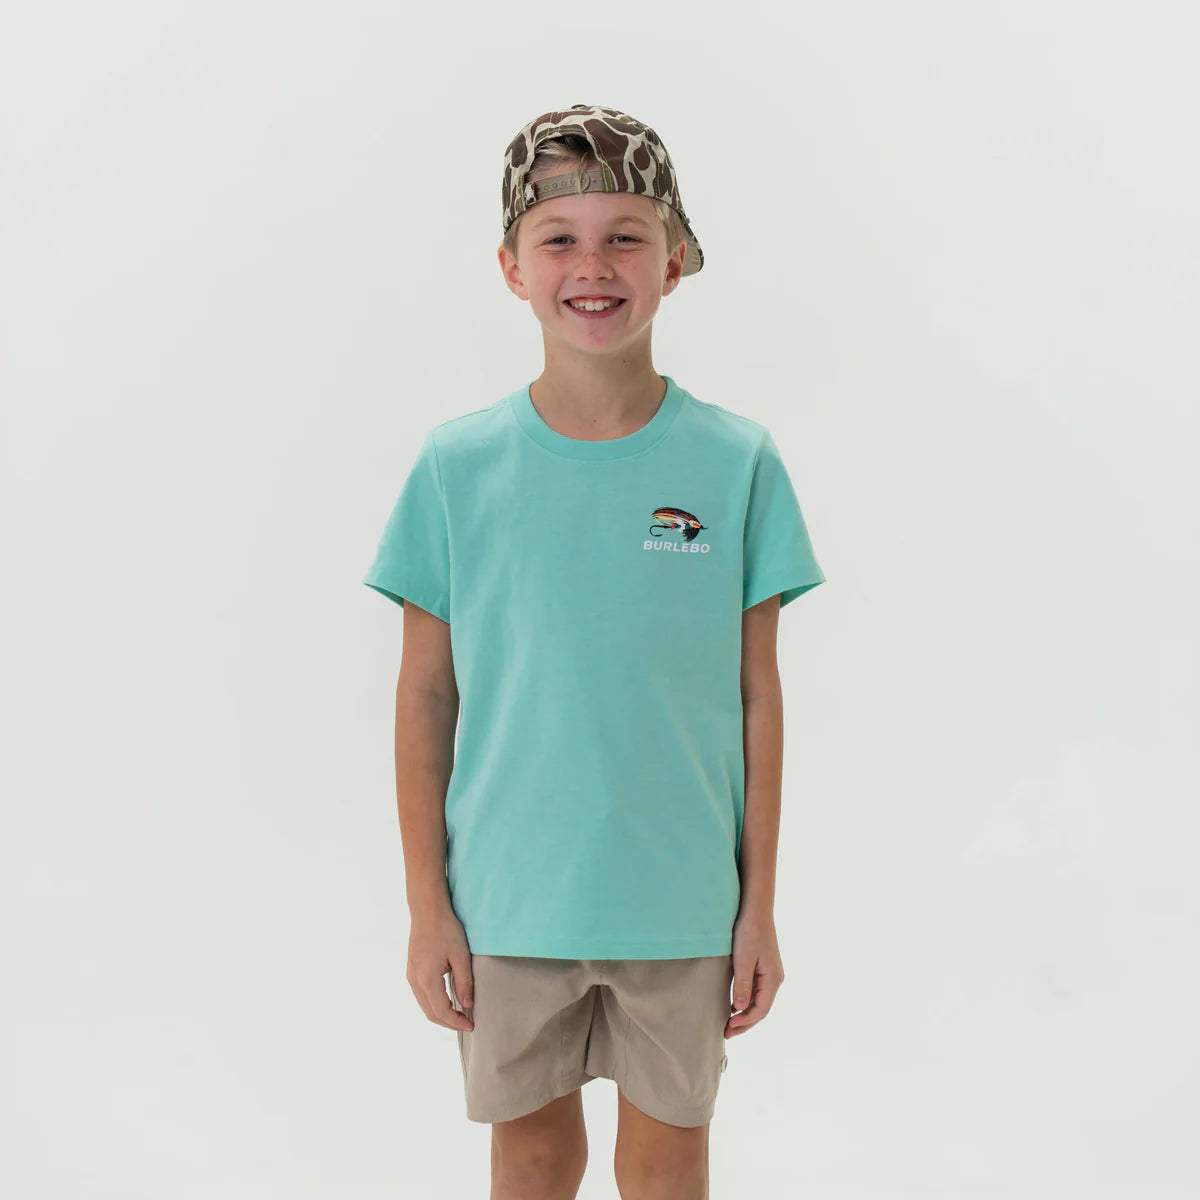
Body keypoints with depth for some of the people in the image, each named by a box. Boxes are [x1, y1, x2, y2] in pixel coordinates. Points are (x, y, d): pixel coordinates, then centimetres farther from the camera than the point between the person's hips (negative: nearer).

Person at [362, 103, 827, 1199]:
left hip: (683, 900, 0)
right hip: (508, 894, 0)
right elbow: (426, 695, -1)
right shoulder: (458, 467, -6)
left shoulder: (737, 462, -7)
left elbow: (757, 697, -2)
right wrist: (427, 902, -1)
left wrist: (760, 906, 0)